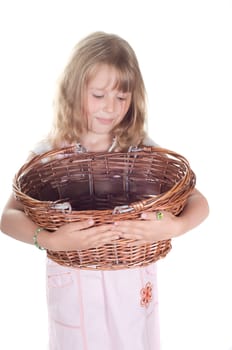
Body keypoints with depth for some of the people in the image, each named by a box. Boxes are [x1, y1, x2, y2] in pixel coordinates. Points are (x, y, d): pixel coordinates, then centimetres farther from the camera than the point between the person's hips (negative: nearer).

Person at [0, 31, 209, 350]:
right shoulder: (48, 153, -11)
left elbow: (199, 201, -10)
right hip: (74, 285, -1)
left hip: (133, 282, 1)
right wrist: (51, 241, -34)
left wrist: (175, 226, -30)